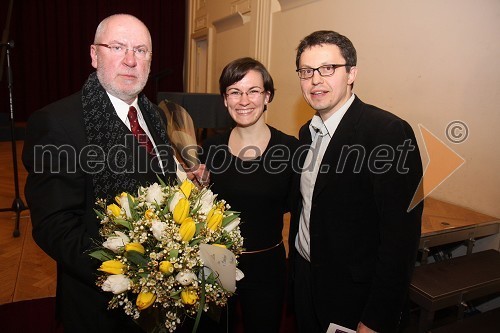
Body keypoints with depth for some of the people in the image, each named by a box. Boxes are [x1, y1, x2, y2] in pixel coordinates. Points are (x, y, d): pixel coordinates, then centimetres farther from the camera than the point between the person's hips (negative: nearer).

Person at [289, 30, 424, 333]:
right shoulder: (307, 132, 4)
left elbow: (401, 236, -22)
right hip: (305, 282, 7)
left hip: (355, 296, -7)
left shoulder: (390, 132, -21)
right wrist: (296, 268, 10)